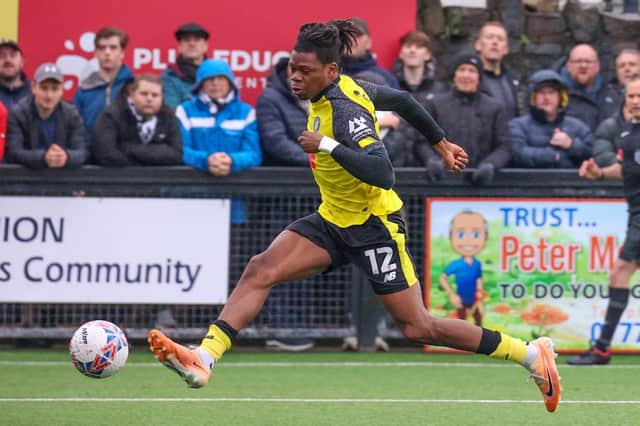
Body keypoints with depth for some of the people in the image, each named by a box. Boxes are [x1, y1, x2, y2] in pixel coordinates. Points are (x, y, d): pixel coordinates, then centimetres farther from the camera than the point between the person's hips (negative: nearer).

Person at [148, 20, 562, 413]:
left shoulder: (345, 111, -24)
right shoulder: (345, 88, 1)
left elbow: (383, 175, -36)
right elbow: (402, 99, 17)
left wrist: (328, 145, -35)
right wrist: (441, 143, 29)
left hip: (374, 226, -8)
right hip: (333, 221, 8)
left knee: (419, 329, -2)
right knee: (260, 270, -13)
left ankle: (531, 353, 11)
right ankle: (204, 361, -21)